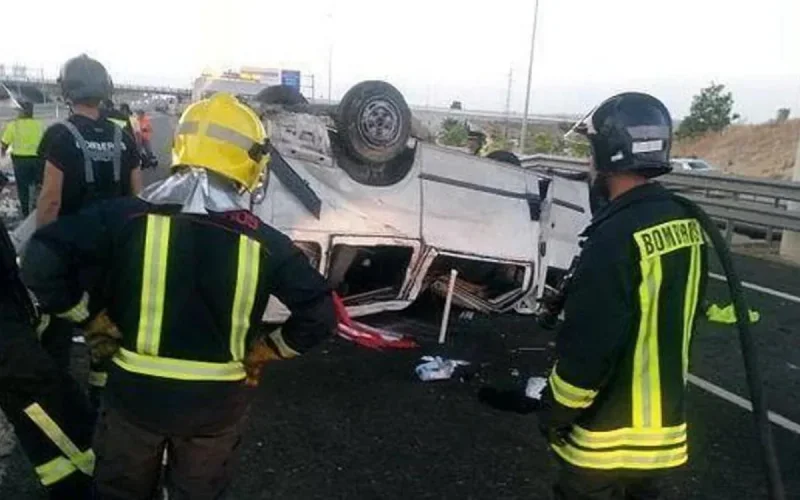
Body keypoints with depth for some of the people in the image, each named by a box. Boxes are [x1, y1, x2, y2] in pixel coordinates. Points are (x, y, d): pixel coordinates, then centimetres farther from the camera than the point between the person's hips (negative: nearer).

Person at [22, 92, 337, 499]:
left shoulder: (128, 217, -14)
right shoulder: (262, 240, -13)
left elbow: (42, 260, -17)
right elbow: (319, 312, -11)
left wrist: (92, 316, -4)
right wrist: (265, 351, 1)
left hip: (136, 392, 0)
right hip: (216, 402, 0)